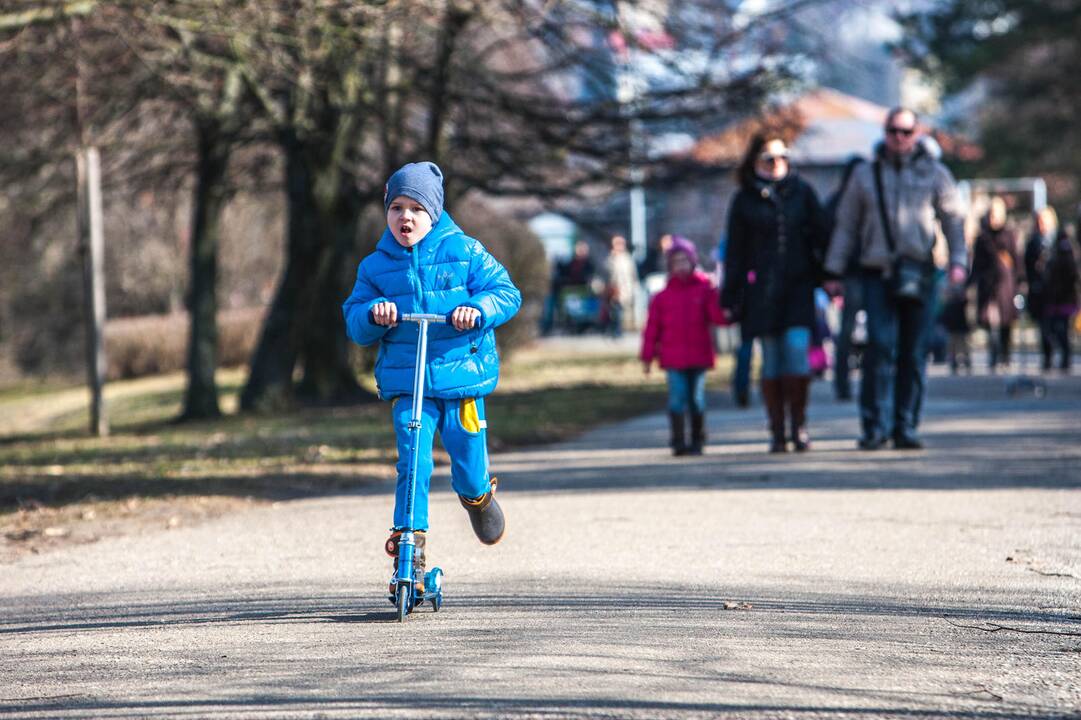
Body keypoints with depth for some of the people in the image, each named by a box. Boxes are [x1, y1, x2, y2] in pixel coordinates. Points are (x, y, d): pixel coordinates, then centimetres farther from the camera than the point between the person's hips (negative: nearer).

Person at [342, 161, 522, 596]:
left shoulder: (464, 252, 1)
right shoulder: (376, 267, 7)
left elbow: (506, 293, -2)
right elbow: (356, 326, 6)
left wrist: (479, 309, -22)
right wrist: (372, 314, -17)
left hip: (462, 376, -1)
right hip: (405, 381, 1)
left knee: (468, 459, 3)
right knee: (412, 461, -14)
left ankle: (478, 496, 41)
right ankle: (410, 550, -13)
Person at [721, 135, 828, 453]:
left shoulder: (801, 192, 9)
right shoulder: (745, 200, 8)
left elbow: (820, 236, 9)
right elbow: (735, 251, 9)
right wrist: (730, 297, 4)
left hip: (798, 284, 0)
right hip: (762, 291, 0)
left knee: (797, 348, -12)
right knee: (771, 361, 1)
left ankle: (798, 425, 0)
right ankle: (777, 431, 6)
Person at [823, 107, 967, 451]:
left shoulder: (934, 173, 10)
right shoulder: (865, 175, 11)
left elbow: (954, 218, 10)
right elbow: (846, 225, 14)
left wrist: (958, 260, -3)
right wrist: (834, 271, 10)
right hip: (877, 272, -1)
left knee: (914, 354, 1)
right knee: (880, 347, -13)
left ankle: (906, 428, 9)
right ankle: (875, 427, -11)